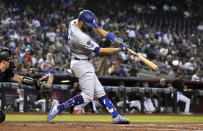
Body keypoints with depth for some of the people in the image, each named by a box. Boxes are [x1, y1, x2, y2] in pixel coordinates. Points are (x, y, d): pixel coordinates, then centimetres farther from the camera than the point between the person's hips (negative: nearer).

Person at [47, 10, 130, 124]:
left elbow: (96, 29, 0)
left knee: (99, 92, 9)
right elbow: (99, 50, -21)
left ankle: (116, 116, 10)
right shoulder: (80, 37, -29)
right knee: (88, 96, -8)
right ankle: (59, 108, -6)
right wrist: (119, 49, -16)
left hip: (86, 64, 10)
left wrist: (114, 38, -11)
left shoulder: (74, 23, -3)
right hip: (82, 65, -10)